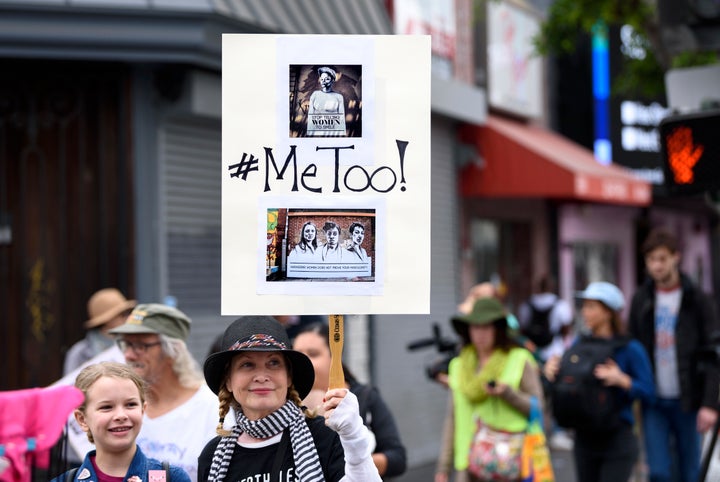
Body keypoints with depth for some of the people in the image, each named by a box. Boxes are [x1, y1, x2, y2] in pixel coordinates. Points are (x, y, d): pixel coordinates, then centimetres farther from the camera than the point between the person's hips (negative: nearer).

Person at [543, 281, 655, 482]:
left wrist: (621, 380, -29)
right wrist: (550, 372, -13)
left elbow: (648, 392, -13)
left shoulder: (630, 349, -9)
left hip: (617, 438, -5)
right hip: (585, 437, 6)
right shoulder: (579, 345, 6)